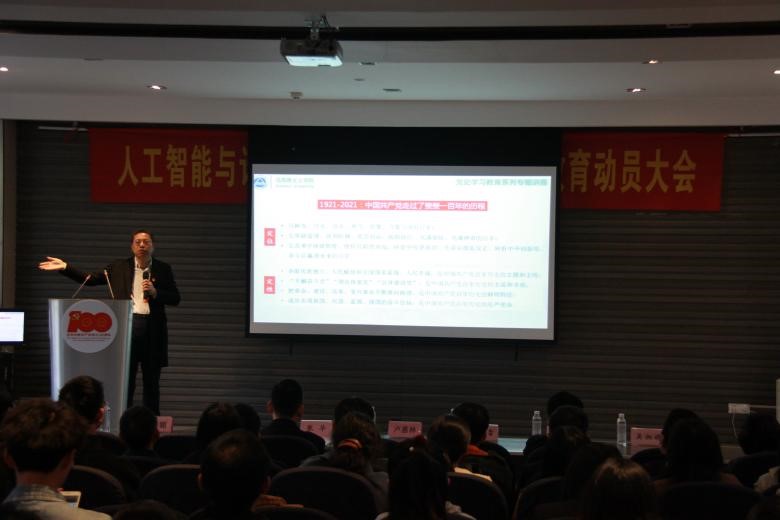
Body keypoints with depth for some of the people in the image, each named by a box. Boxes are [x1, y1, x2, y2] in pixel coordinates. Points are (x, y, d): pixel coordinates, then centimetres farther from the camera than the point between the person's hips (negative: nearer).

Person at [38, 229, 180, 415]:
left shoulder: (163, 269, 8)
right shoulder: (119, 267, 9)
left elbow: (175, 299, 5)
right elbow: (89, 279, 8)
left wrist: (155, 292, -11)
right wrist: (65, 267, -2)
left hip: (152, 328, 0)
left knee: (151, 380, 6)